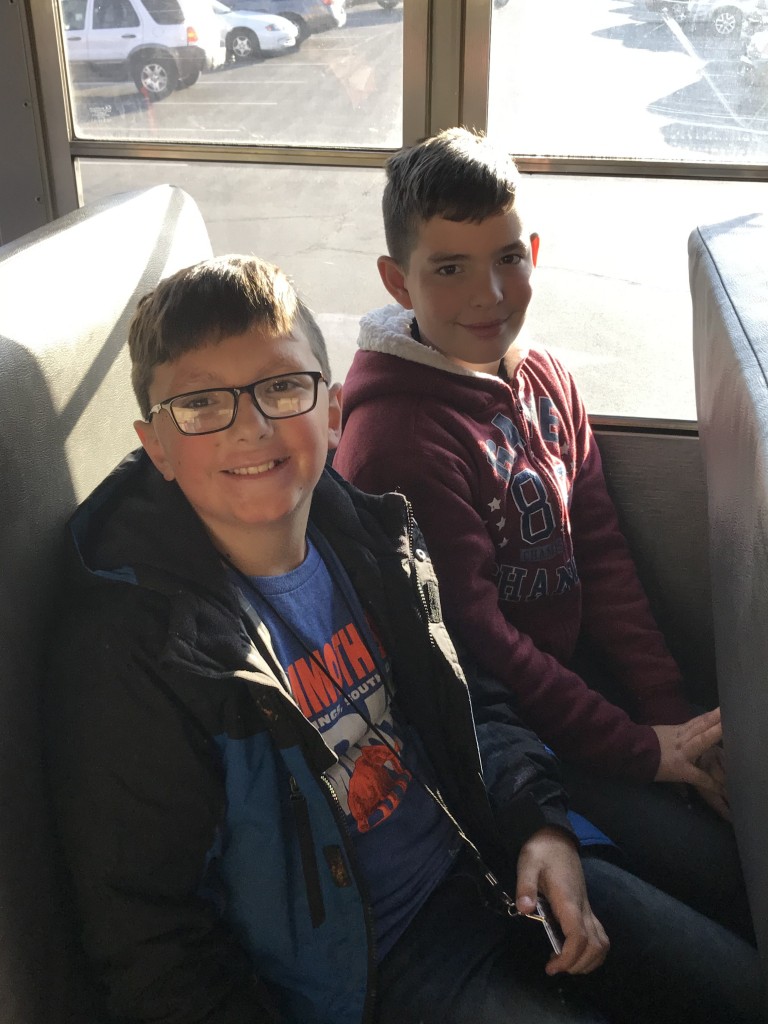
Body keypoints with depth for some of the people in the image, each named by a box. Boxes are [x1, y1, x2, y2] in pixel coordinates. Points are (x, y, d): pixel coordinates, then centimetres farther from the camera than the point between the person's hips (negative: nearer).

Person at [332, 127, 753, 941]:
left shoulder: (545, 379, 4)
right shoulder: (395, 437, -20)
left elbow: (603, 559, 5)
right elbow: (472, 642, -19)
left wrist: (673, 717, -3)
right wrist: (641, 749, -15)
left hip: (575, 672, 7)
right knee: (711, 866, -12)